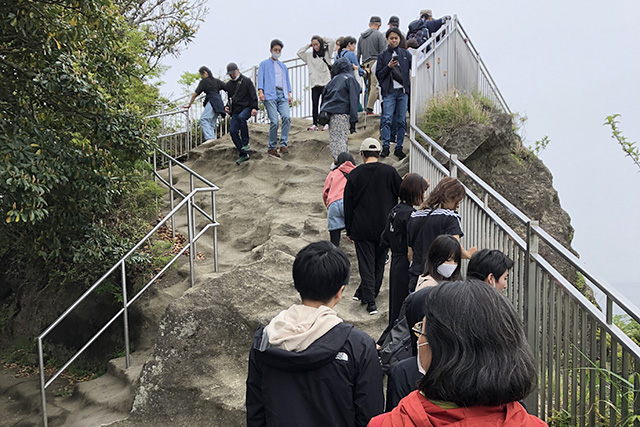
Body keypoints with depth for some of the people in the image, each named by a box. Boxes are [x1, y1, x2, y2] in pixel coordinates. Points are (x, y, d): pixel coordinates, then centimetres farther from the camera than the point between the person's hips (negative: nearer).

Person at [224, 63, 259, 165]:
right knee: (232, 131, -11)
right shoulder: (229, 85, 18)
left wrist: (254, 108, -19)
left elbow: (253, 96, -4)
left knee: (241, 117, -39)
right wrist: (227, 106, 9)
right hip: (235, 111, 6)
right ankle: (243, 154, -2)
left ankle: (246, 142, -24)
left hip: (247, 108, -6)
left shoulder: (247, 81, 1)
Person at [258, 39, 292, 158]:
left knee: (287, 117, -20)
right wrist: (260, 91, -10)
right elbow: (260, 78, 5)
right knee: (274, 121, -14)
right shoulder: (264, 64, 15)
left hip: (282, 95, 4)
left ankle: (283, 144, -15)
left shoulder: (283, 66, 29)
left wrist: (289, 95, 14)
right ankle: (272, 147, -3)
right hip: (270, 95, -4)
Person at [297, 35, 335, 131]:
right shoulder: (310, 55, 14)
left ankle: (327, 123, 2)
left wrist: (322, 38, 9)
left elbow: (332, 41, -2)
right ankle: (315, 124, 3)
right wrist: (308, 45, 15)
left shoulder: (326, 52, 6)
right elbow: (299, 53, 16)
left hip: (325, 82, -3)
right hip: (314, 83, 3)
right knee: (314, 104, 1)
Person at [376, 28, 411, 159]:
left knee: (401, 120, 2)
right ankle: (385, 147, -6)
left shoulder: (406, 54, 13)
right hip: (389, 91, -2)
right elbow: (378, 74, 4)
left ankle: (399, 148, 8)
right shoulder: (383, 55, 7)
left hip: (403, 91, 2)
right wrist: (389, 67, -10)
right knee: (387, 119, -11)